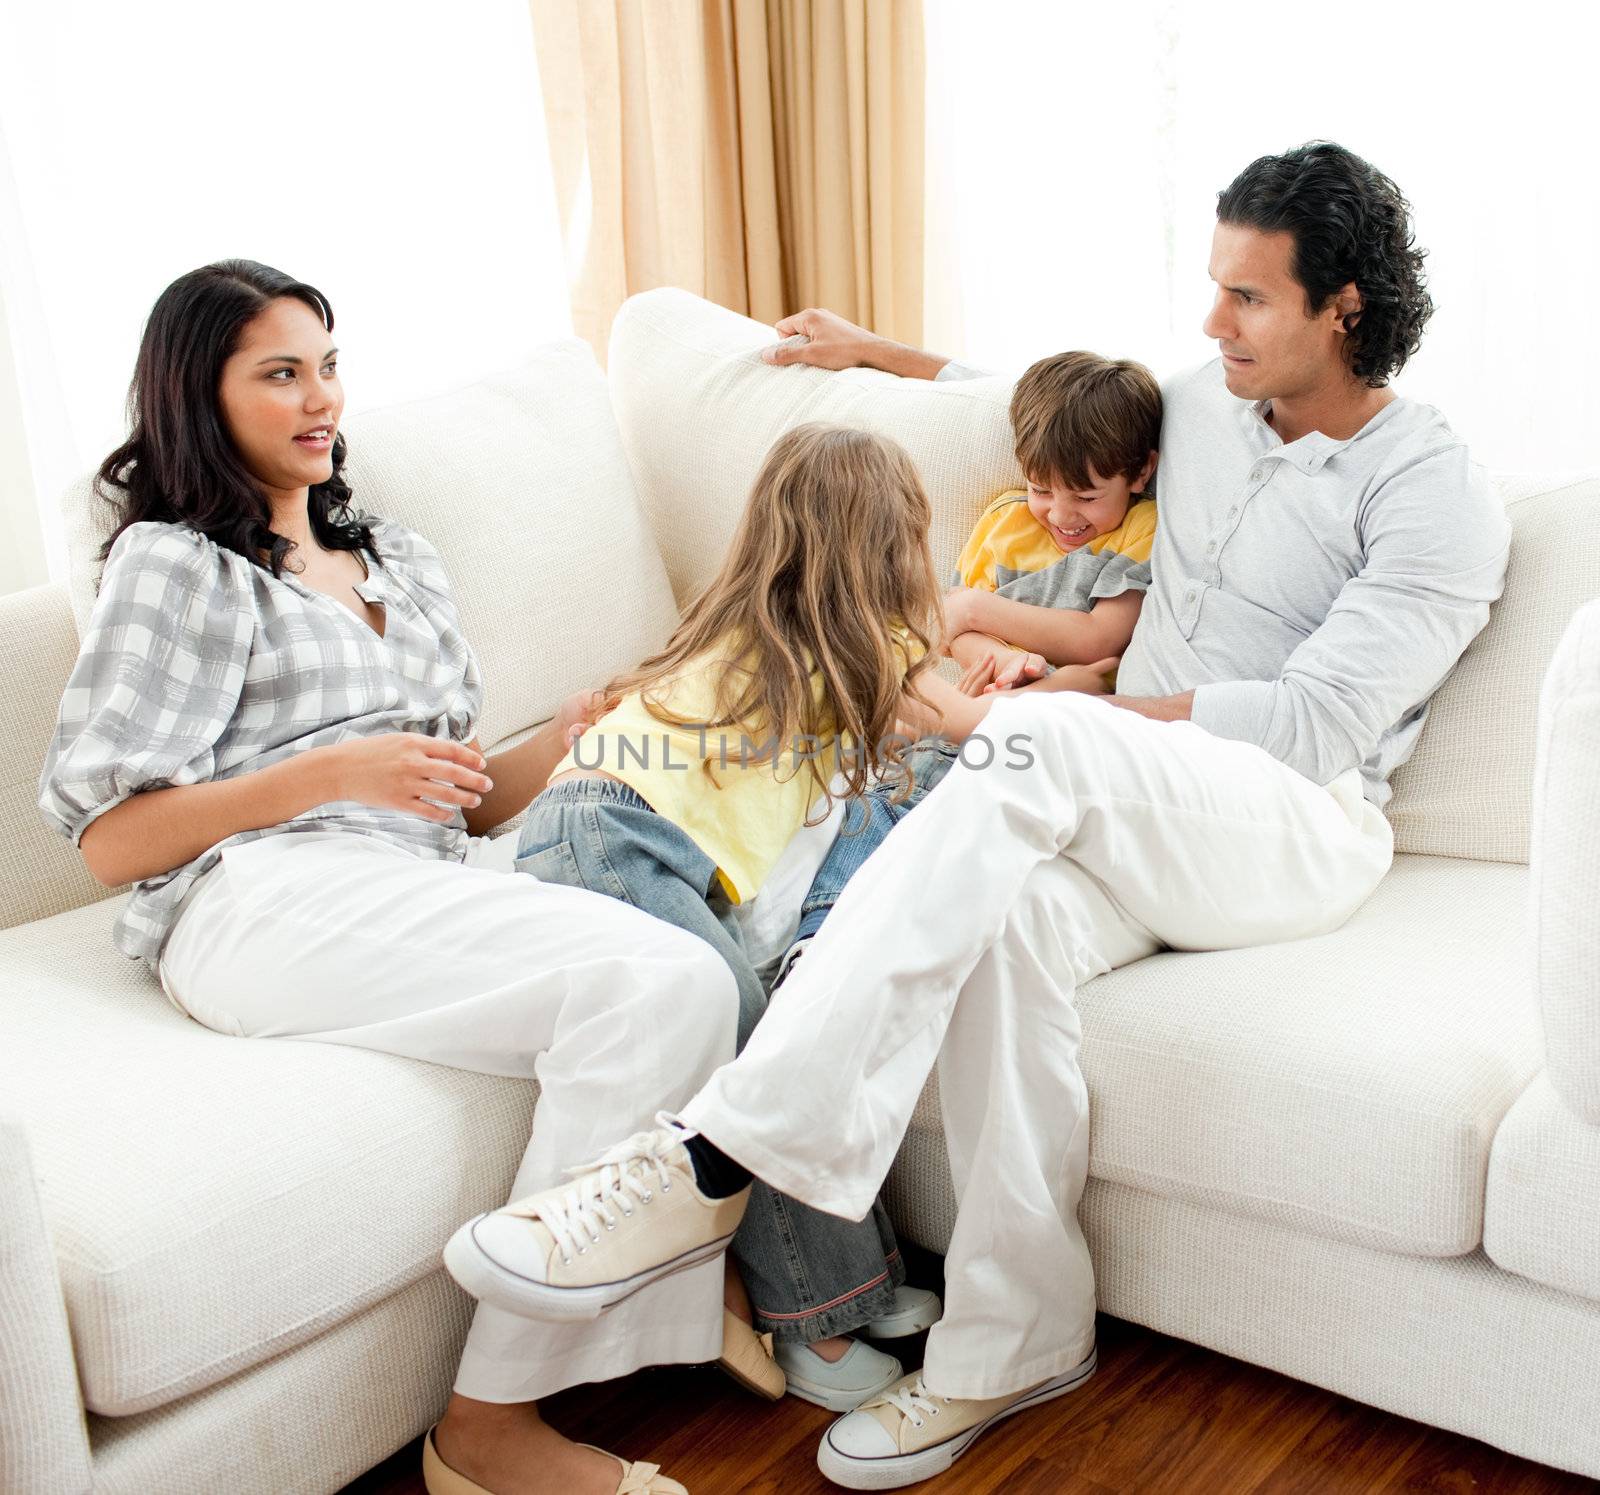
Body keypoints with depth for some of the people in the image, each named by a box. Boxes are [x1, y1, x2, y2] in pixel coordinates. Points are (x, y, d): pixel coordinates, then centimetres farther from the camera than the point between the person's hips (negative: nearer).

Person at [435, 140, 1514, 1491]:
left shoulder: (1439, 499, -4)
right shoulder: (1207, 404, 17)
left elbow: (1316, 723, -14)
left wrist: (1089, 714, -13)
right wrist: (877, 352, 38)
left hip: (1300, 832, -5)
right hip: (1127, 820, 6)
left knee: (1037, 744, -38)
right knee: (1011, 919, -34)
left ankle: (720, 1156, -42)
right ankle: (1018, 1345, -19)